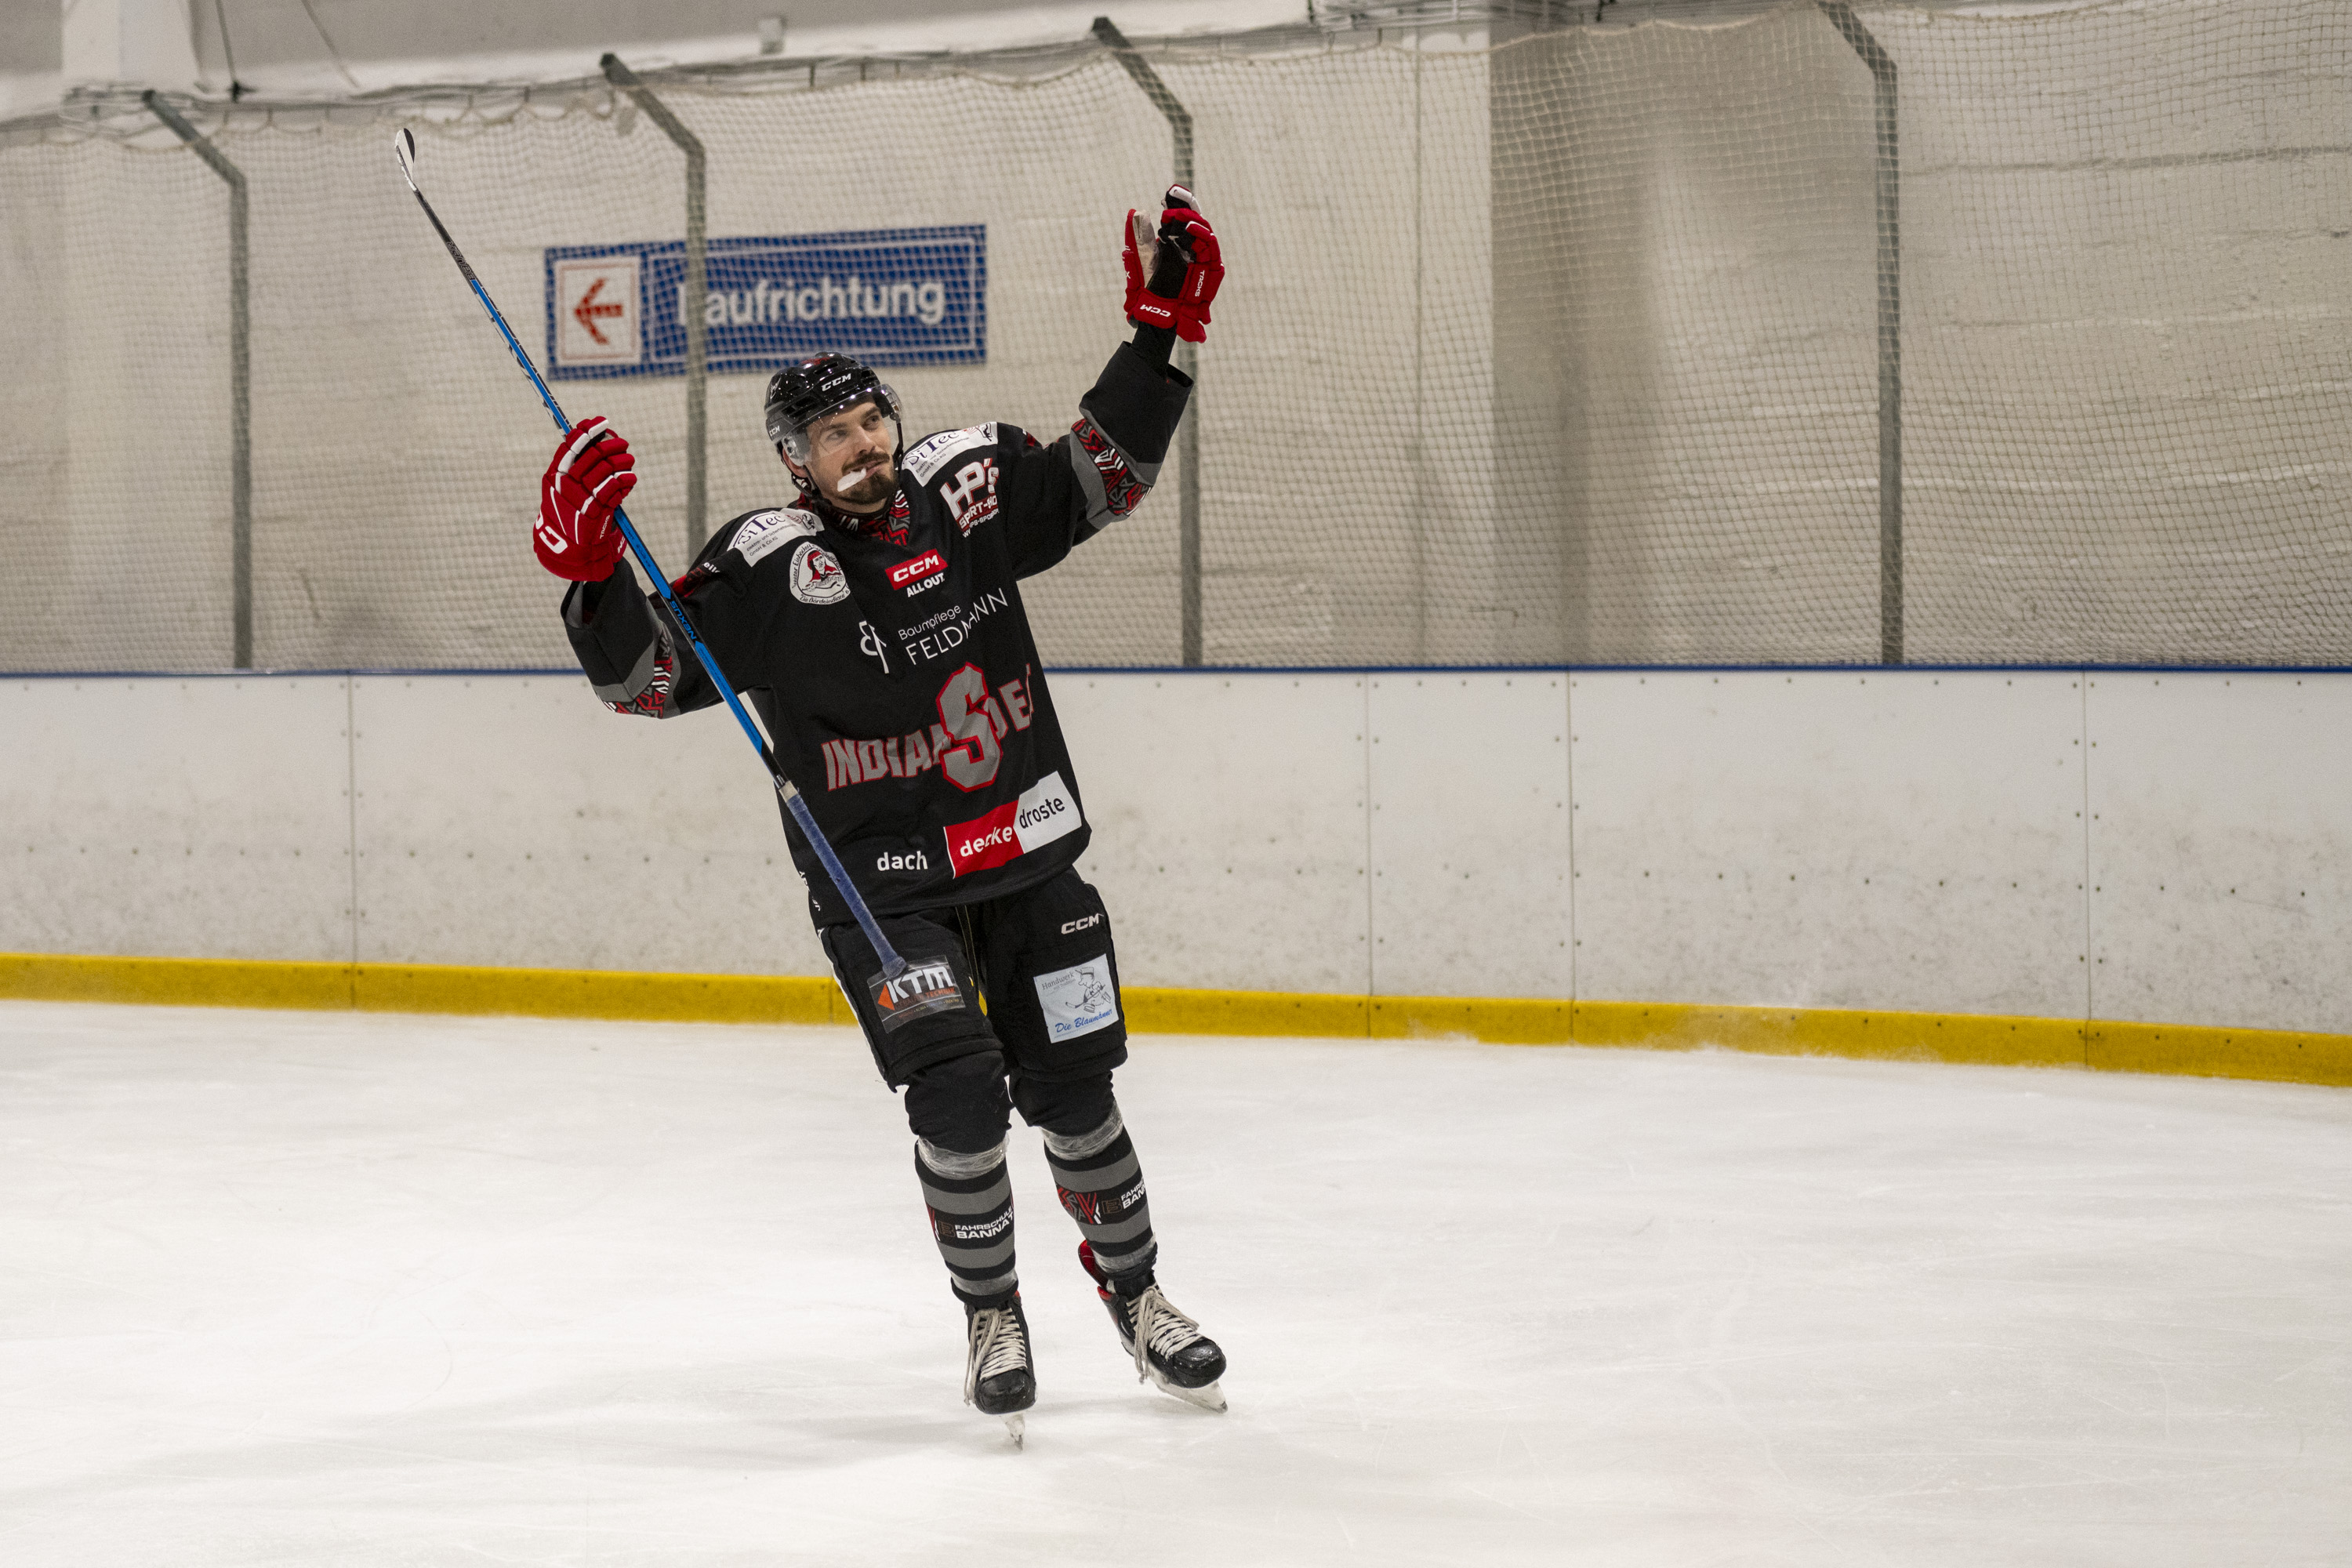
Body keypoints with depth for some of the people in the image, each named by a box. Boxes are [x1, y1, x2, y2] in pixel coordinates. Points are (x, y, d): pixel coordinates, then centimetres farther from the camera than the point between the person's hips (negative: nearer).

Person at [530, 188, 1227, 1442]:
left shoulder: (971, 486, -2)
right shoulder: (765, 569, -13)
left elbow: (1104, 475, 8)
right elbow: (648, 675, -15)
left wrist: (1162, 331, 0)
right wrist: (589, 567, -30)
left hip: (1028, 862, 3)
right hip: (880, 884, -3)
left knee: (1071, 1090, 7)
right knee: (958, 1096, -15)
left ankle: (1133, 1290, 29)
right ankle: (990, 1318, 7)